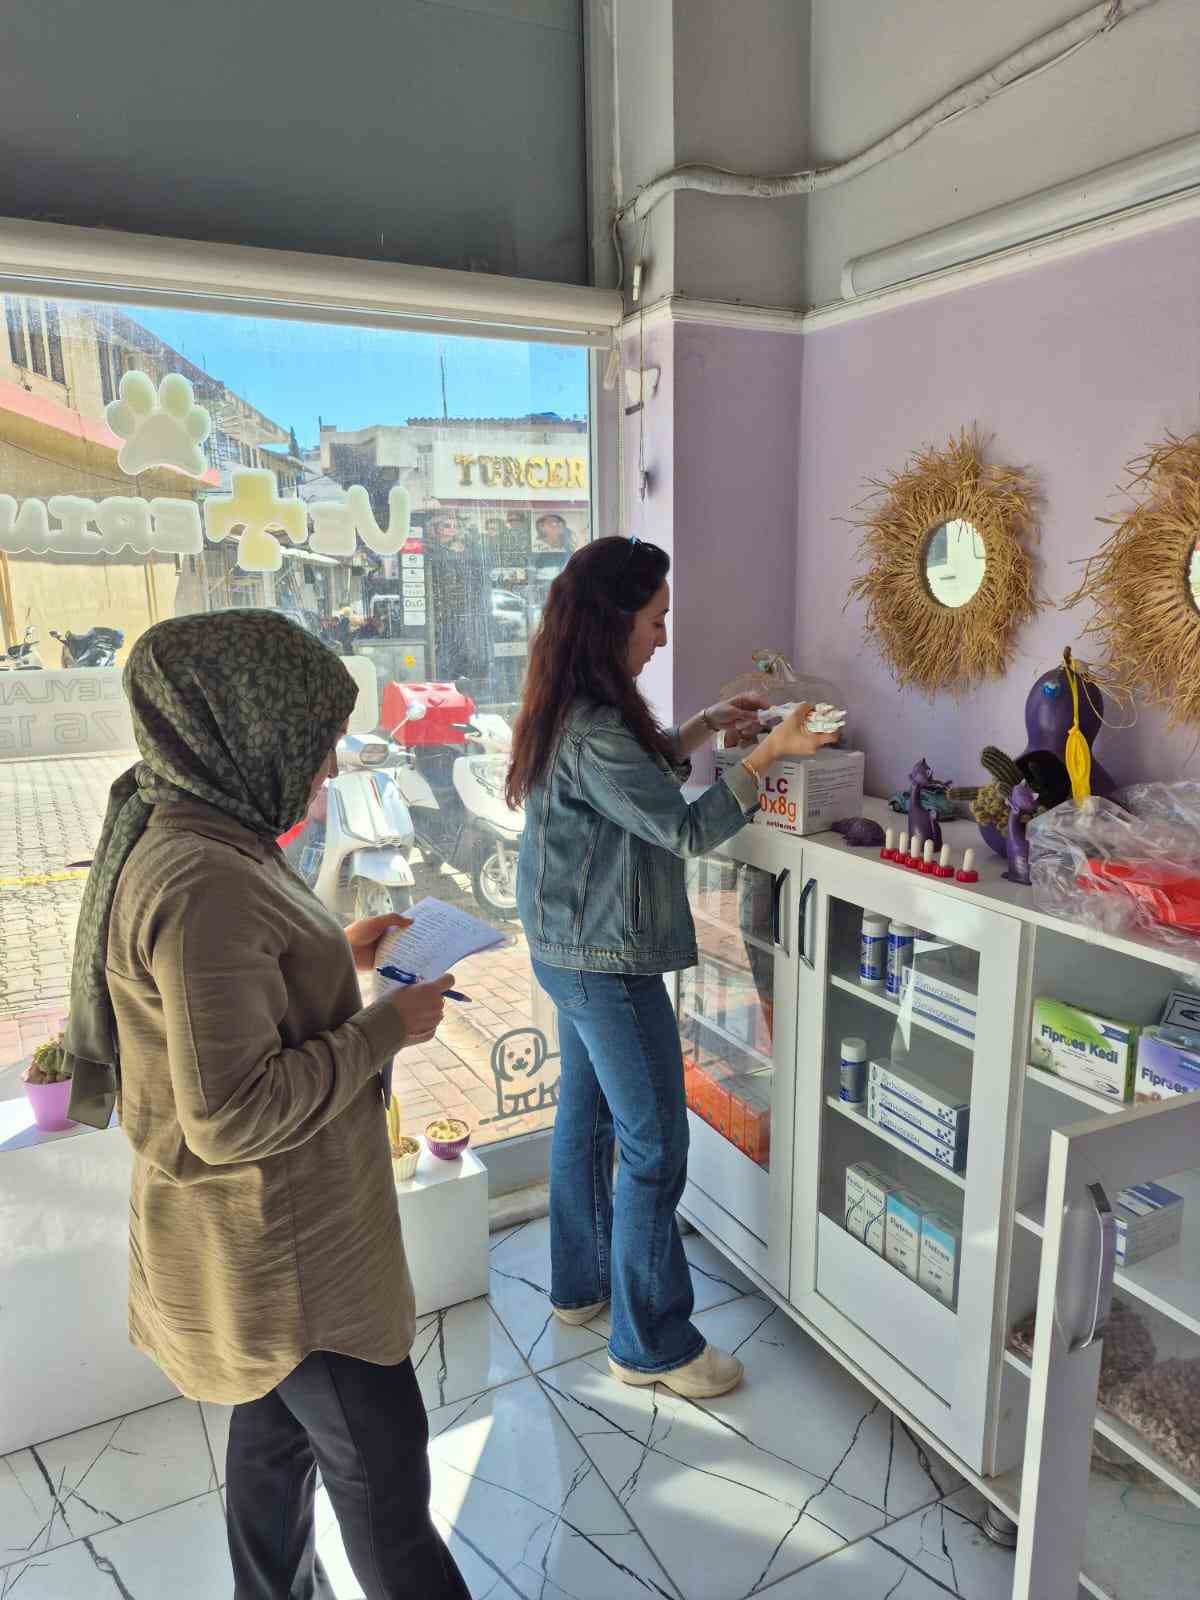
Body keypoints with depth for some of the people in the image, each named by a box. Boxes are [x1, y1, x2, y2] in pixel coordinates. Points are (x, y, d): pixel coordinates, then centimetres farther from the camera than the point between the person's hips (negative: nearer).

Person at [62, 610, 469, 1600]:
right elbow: (232, 1116, -30)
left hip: (271, 1229, 10)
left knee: (275, 1429, 28)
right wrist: (388, 1029, -22)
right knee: (380, 1462, 11)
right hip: (283, 1250, -10)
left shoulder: (194, 843, 1)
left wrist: (337, 959, 6)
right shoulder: (202, 882, -30)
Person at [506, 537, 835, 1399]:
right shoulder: (593, 733, -26)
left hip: (566, 949, 10)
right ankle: (651, 1344, 18)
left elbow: (636, 772, 20)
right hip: (608, 963, -10)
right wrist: (768, 753, -19)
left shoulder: (570, 709, 5)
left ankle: (580, 1283, 40)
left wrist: (706, 727, 12)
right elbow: (684, 828, -24)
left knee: (586, 1114, 21)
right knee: (654, 1147, 2)